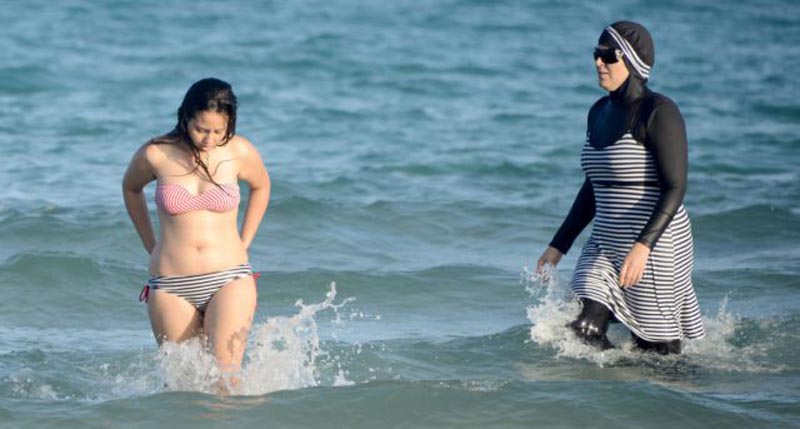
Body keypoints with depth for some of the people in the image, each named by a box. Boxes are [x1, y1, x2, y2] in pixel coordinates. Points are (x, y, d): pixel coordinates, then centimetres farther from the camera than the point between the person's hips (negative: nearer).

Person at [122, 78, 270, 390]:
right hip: (171, 286, 1)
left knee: (225, 379, -19)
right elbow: (131, 188, 20)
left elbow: (261, 187, 21)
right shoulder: (155, 155, -3)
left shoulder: (240, 152, -2)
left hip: (229, 279, -1)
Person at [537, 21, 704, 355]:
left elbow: (675, 188, -20)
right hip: (605, 245, 7)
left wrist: (643, 246, -31)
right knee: (582, 332, -9)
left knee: (656, 352, 0)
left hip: (654, 247, -7)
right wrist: (559, 245, 18)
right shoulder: (600, 113, 12)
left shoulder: (658, 113, -13)